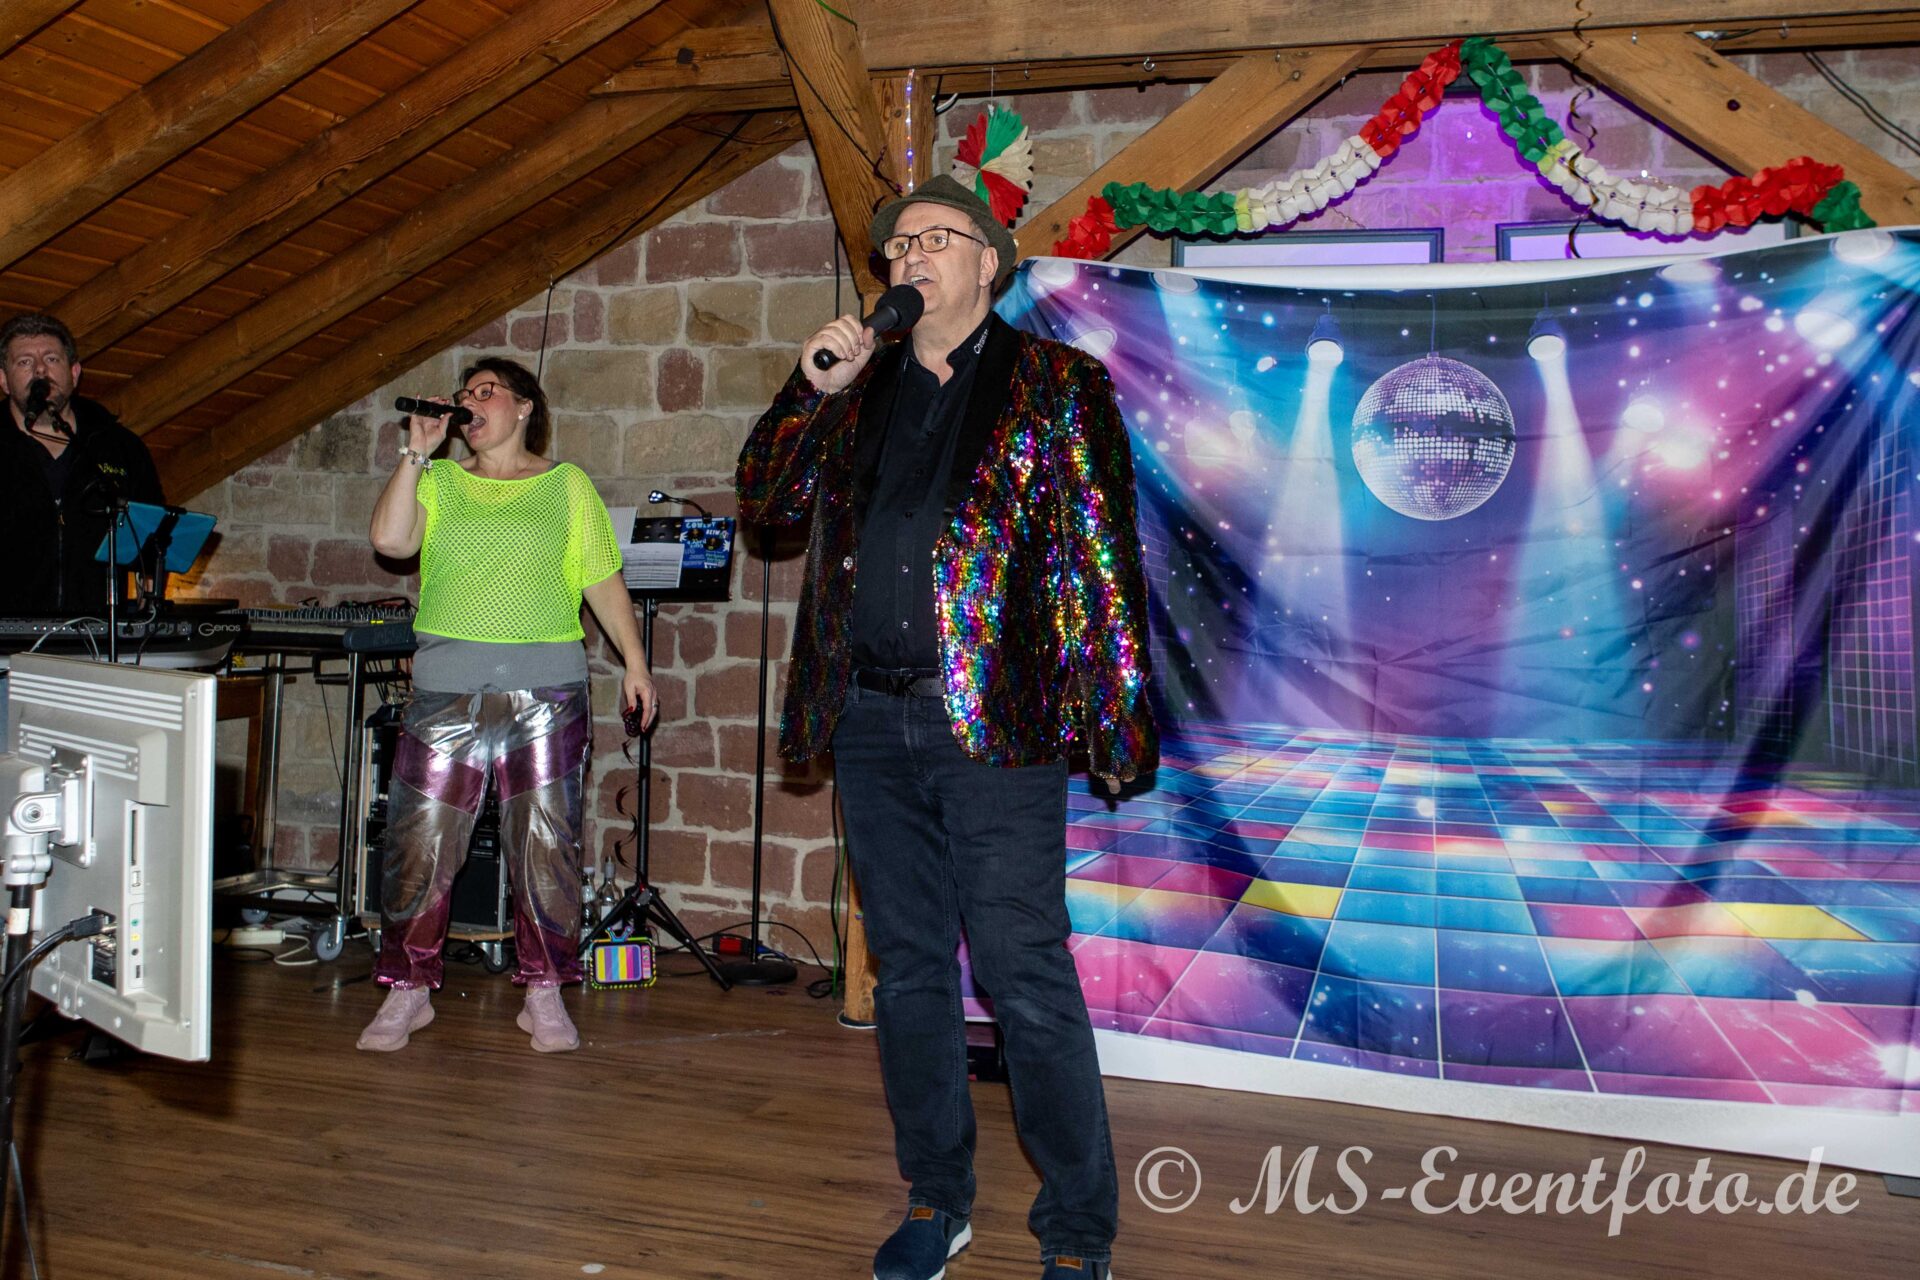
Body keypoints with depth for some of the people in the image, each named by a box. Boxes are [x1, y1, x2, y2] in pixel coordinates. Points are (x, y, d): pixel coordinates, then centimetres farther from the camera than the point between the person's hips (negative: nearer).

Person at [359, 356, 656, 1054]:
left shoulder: (567, 485, 11)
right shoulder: (438, 481, 14)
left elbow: (604, 580, 9)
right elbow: (389, 537, -3)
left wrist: (634, 662, 3)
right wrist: (417, 450, -1)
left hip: (547, 689, -1)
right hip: (448, 687, 1)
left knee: (547, 845, 1)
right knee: (420, 841, 0)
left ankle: (545, 995, 13)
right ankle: (408, 990, 14)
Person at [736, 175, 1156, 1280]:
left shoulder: (1059, 385, 2)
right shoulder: (862, 388, 16)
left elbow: (1103, 559, -2)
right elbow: (765, 500, 15)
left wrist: (1112, 714, -9)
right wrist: (815, 389, 2)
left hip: (995, 726, -5)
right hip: (872, 718, 5)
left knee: (1027, 979, -4)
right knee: (910, 970, 13)